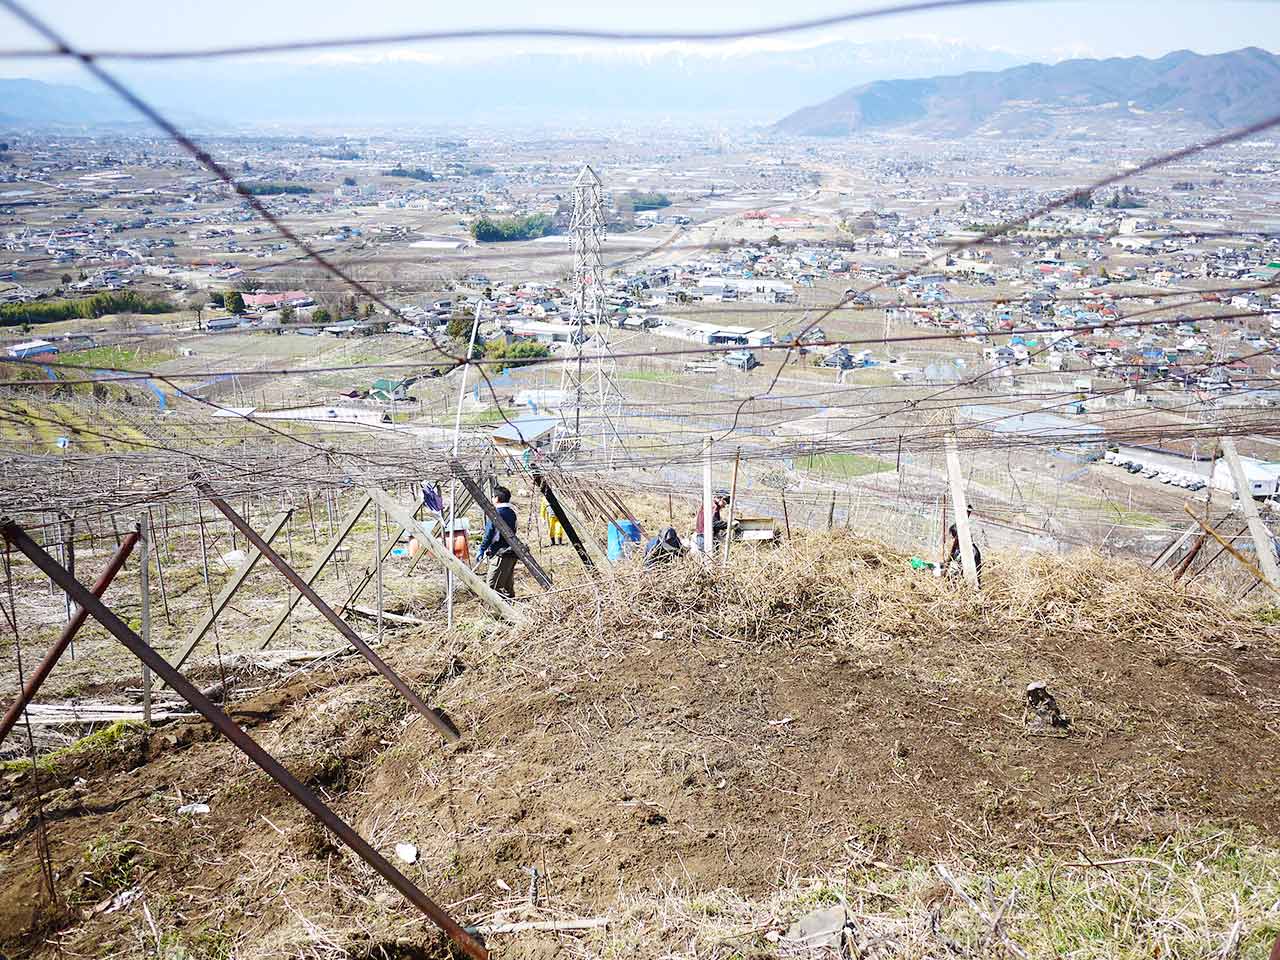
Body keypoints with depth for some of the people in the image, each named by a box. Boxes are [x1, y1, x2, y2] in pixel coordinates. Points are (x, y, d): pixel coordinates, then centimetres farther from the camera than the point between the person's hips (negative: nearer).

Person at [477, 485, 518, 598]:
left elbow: (489, 533, -14)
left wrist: (482, 549, -7)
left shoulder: (496, 513, -12)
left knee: (493, 586, -8)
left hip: (500, 554, -9)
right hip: (511, 552, 9)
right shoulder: (512, 512, 13)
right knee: (508, 585, 15)